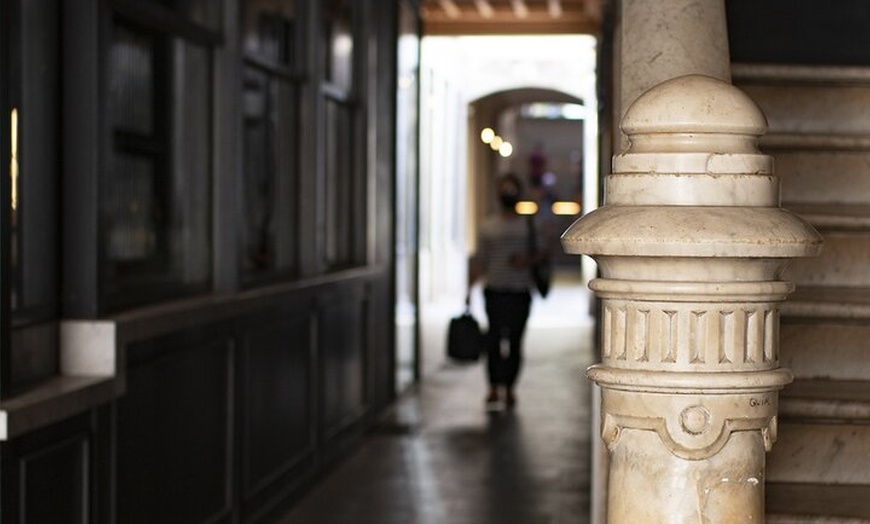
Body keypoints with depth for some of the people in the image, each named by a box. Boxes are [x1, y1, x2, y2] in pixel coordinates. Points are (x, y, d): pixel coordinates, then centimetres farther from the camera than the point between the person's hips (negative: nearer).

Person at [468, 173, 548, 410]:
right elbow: (479, 261, 7)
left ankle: (509, 388, 10)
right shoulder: (487, 226, 9)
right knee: (494, 338, -10)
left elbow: (543, 254, 10)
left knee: (515, 341, 2)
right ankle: (494, 388, -7)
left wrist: (528, 260, -10)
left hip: (520, 292, 1)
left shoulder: (528, 225, 10)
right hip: (495, 290, -1)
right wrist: (469, 287, -2)